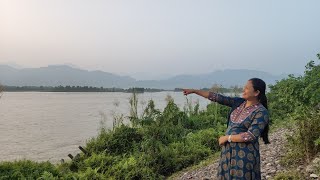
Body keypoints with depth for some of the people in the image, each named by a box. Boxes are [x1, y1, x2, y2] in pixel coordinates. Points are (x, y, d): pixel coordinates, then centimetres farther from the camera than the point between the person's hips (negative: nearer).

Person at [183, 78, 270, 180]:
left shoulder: (261, 112, -14)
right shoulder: (238, 102, 3)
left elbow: (250, 136, -20)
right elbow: (218, 98, 1)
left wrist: (227, 138, -14)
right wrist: (194, 91, -1)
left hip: (244, 154, -6)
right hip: (228, 150, 6)